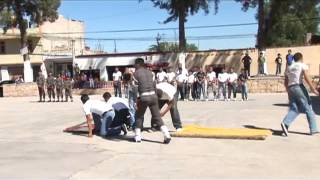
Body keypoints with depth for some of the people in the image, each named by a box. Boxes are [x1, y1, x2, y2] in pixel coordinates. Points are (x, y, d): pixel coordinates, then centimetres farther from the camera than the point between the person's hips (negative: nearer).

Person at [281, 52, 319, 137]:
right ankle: (313, 129, 6)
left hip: (290, 88, 6)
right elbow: (306, 77, -12)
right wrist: (313, 89, -12)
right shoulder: (303, 65, 2)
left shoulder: (289, 67, 19)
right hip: (299, 87, -6)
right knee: (308, 108, 3)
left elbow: (285, 82, 18)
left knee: (294, 109, 4)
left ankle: (285, 123, -21)